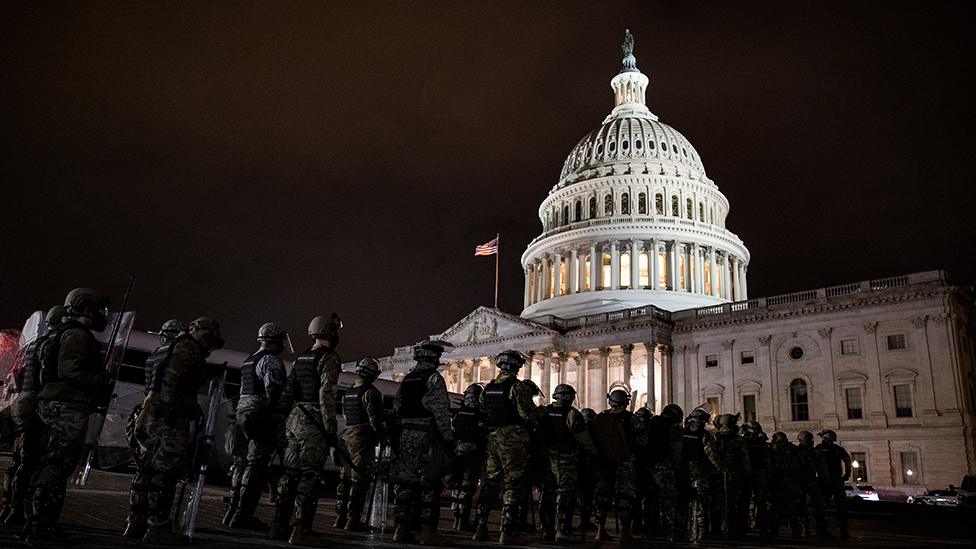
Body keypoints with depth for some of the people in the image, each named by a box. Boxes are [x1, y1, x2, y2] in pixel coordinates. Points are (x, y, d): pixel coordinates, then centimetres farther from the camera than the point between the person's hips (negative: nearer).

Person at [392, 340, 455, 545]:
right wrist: (449, 439, -9)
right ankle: (427, 531, 0)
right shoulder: (434, 379, -9)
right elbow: (441, 413, -13)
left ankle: (401, 528, 14)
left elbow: (397, 408, 15)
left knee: (405, 482, 10)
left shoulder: (406, 379, 14)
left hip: (405, 437, 7)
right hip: (428, 438, -7)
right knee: (429, 484, -2)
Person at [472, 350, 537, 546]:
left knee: (490, 482, 14)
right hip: (513, 440, -7)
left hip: (492, 439, 7)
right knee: (512, 484, -1)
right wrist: (537, 411, 5)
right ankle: (507, 533, -2)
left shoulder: (488, 387, 11)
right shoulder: (517, 386, -11)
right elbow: (529, 415, -15)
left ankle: (481, 527, 16)